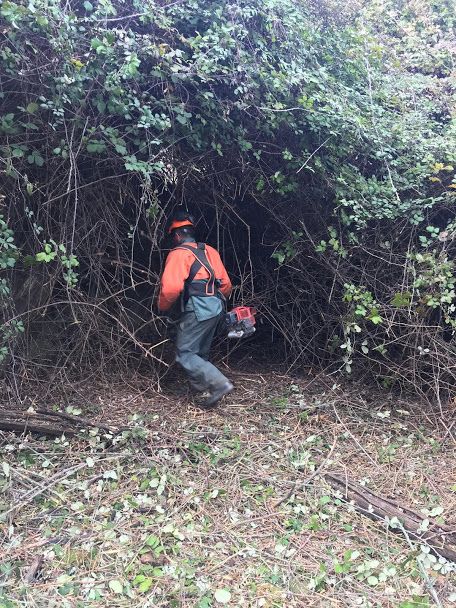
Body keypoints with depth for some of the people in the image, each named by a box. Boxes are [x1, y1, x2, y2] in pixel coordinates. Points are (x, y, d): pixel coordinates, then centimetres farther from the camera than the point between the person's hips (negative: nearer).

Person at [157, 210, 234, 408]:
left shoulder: (178, 253, -6)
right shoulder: (209, 251, 16)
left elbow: (171, 287, -19)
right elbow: (226, 284, 18)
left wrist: (163, 307, -1)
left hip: (197, 311, -8)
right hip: (217, 309, 8)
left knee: (184, 354, -3)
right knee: (201, 352, 21)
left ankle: (219, 384, -12)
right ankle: (200, 385, 26)